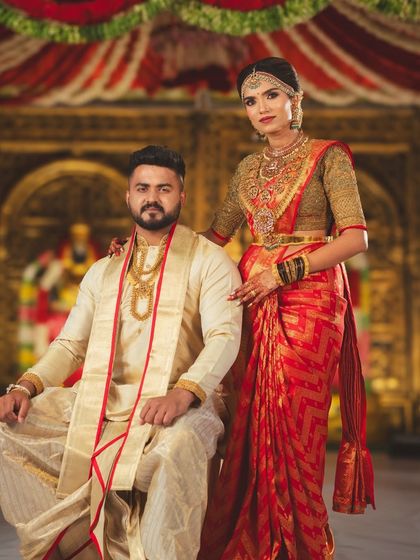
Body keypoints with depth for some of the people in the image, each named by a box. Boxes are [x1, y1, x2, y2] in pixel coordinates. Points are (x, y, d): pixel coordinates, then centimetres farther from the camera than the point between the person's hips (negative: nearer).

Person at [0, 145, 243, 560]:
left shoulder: (208, 261, 6)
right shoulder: (103, 271, 22)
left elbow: (225, 337, -8)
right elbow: (69, 344, 17)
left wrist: (184, 392, -27)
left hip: (175, 404, -5)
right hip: (97, 402, 5)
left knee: (175, 448, -40)